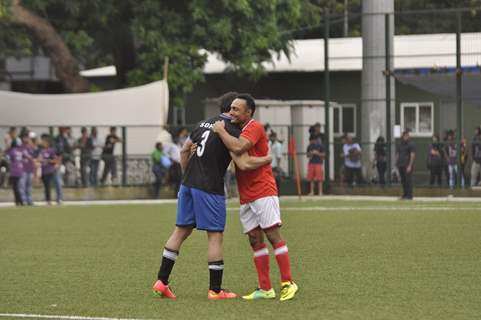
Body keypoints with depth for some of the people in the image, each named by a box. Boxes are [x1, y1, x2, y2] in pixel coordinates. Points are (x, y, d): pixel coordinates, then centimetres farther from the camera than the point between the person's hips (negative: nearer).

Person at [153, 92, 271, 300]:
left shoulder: (204, 124, 13)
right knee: (215, 236, 1)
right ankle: (215, 290, 4)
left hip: (188, 184, 7)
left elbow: (184, 150, 20)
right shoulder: (232, 131, -10)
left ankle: (162, 281, 10)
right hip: (209, 189, -7)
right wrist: (267, 159, -2)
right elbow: (244, 164, -17)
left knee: (181, 231, 11)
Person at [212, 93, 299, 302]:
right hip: (246, 197, 9)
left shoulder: (254, 128, -11)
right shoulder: (237, 130, 17)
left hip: (263, 192, -9)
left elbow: (238, 148, -26)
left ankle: (287, 283, -7)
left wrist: (221, 130, -14)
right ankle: (265, 289, 7)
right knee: (255, 240, 5)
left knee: (273, 235, -9)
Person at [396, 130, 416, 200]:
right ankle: (404, 195, 14)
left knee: (408, 180, -8)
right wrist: (397, 163, 11)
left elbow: (412, 156, -10)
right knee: (403, 180, 8)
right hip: (400, 165, 6)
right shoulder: (400, 145, 16)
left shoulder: (410, 145, -4)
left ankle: (409, 195, -6)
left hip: (407, 166, -6)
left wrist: (410, 166, -16)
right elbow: (397, 154, 21)